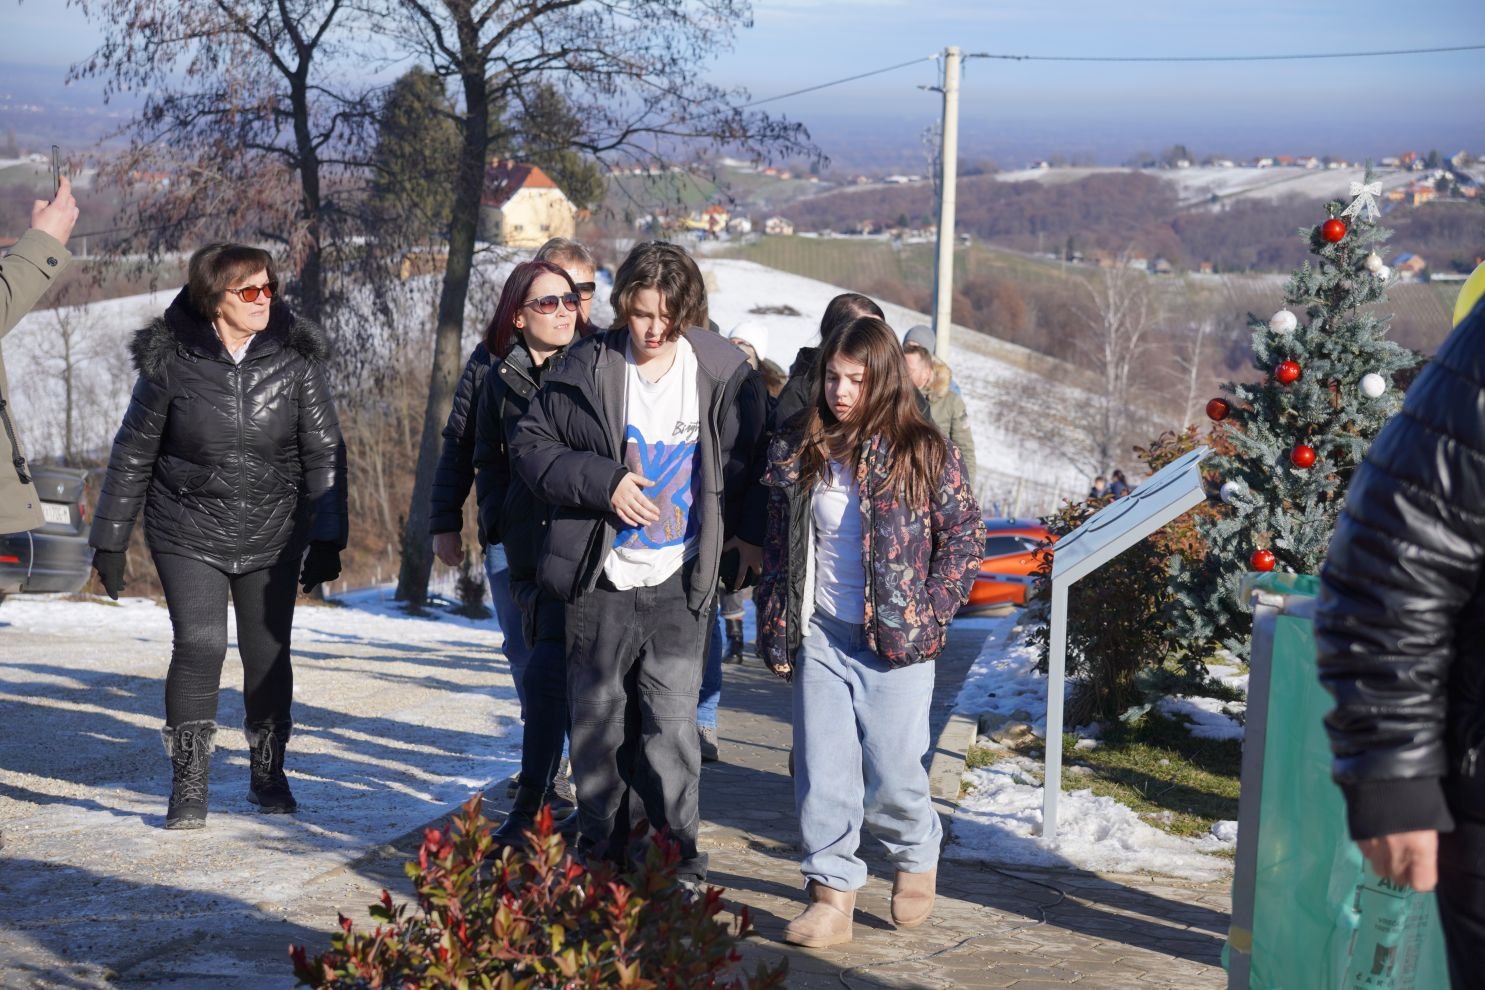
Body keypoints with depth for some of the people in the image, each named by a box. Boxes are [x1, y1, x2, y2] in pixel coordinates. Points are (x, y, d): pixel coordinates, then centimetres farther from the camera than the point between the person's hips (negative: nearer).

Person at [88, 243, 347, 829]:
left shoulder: (294, 358, -4)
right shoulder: (171, 361, -7)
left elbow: (324, 452, 0)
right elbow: (133, 454, 1)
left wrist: (327, 538, -5)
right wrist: (110, 539, 3)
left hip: (272, 536, 2)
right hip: (188, 534, -2)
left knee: (268, 653, 6)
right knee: (199, 646, -14)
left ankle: (268, 774, 26)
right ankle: (189, 787, -2)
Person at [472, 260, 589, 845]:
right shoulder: (501, 379, 12)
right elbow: (489, 461, 22)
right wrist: (498, 520, 12)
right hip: (529, 546, 4)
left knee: (547, 672, -10)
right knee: (559, 675, 7)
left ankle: (531, 806, -1)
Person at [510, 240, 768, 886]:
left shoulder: (725, 374, -1)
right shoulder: (588, 369, -3)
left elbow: (746, 467, 11)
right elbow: (530, 446, 1)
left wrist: (732, 542, 2)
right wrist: (603, 482, -12)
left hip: (679, 585, -1)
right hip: (601, 581, 1)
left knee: (673, 724, -4)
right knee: (597, 721, 10)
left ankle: (680, 860, 9)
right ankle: (600, 853, 24)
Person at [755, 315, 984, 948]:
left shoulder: (924, 453, -6)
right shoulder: (796, 453, 4)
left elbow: (965, 537, -1)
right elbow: (778, 547, 10)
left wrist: (929, 616, -7)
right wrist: (775, 633, 7)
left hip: (894, 643, -3)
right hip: (819, 637, 3)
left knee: (892, 773, 3)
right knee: (823, 775, 2)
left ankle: (916, 854, 31)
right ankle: (832, 895, 10)